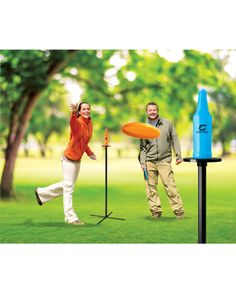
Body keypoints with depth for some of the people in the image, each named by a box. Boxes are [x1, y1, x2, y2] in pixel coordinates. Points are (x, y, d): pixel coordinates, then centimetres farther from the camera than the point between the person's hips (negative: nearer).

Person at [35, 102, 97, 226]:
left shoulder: (90, 123, 3)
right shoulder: (77, 122, -21)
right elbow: (73, 122, -48)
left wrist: (89, 153, 10)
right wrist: (73, 113, -69)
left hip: (78, 160, 9)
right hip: (69, 159, -9)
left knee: (68, 185, 23)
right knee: (68, 188, 2)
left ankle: (42, 192, 39)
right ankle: (71, 218, 11)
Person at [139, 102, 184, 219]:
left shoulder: (167, 124, 6)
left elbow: (174, 140, 8)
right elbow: (142, 147, 10)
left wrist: (179, 155, 1)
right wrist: (142, 162, 1)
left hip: (164, 161, -2)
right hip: (149, 161, 2)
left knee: (170, 186, -7)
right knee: (151, 187, 1)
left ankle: (178, 210, -2)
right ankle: (156, 211, 9)